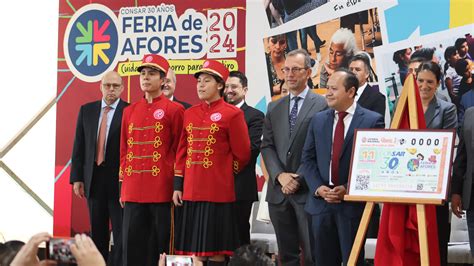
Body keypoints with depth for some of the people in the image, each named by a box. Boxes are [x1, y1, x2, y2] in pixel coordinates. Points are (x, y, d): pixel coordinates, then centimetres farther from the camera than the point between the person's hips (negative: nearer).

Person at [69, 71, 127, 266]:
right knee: (97, 232, 12)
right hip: (93, 180, 4)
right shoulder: (86, 110, 9)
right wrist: (76, 178, 4)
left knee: (121, 231, -2)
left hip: (119, 180, -4)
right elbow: (79, 146, 9)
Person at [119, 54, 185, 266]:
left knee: (161, 244, 0)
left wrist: (176, 184, -6)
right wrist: (123, 185, 11)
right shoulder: (130, 111, 13)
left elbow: (179, 150, -1)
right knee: (133, 244, 5)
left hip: (162, 190, -4)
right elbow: (124, 150, 16)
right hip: (133, 190, 5)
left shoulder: (174, 110, -1)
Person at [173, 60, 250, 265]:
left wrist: (225, 173, 9)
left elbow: (242, 154, -2)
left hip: (218, 192, -5)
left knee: (215, 249, -1)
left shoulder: (232, 114, -5)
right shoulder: (190, 114, 11)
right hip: (191, 192, 5)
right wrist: (177, 186, 8)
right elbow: (182, 152, 13)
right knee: (194, 248, 7)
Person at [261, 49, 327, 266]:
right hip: (279, 191, 5)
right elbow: (267, 146, 10)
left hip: (307, 191, -5)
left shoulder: (322, 105, -2)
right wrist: (280, 176, -6)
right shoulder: (274, 108, 16)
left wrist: (299, 179, -12)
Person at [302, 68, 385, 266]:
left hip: (353, 203, -4)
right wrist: (318, 187, -6)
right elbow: (308, 159, 10)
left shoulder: (372, 120, -4)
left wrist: (348, 189, -13)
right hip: (321, 203, 4)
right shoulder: (318, 120, 11)